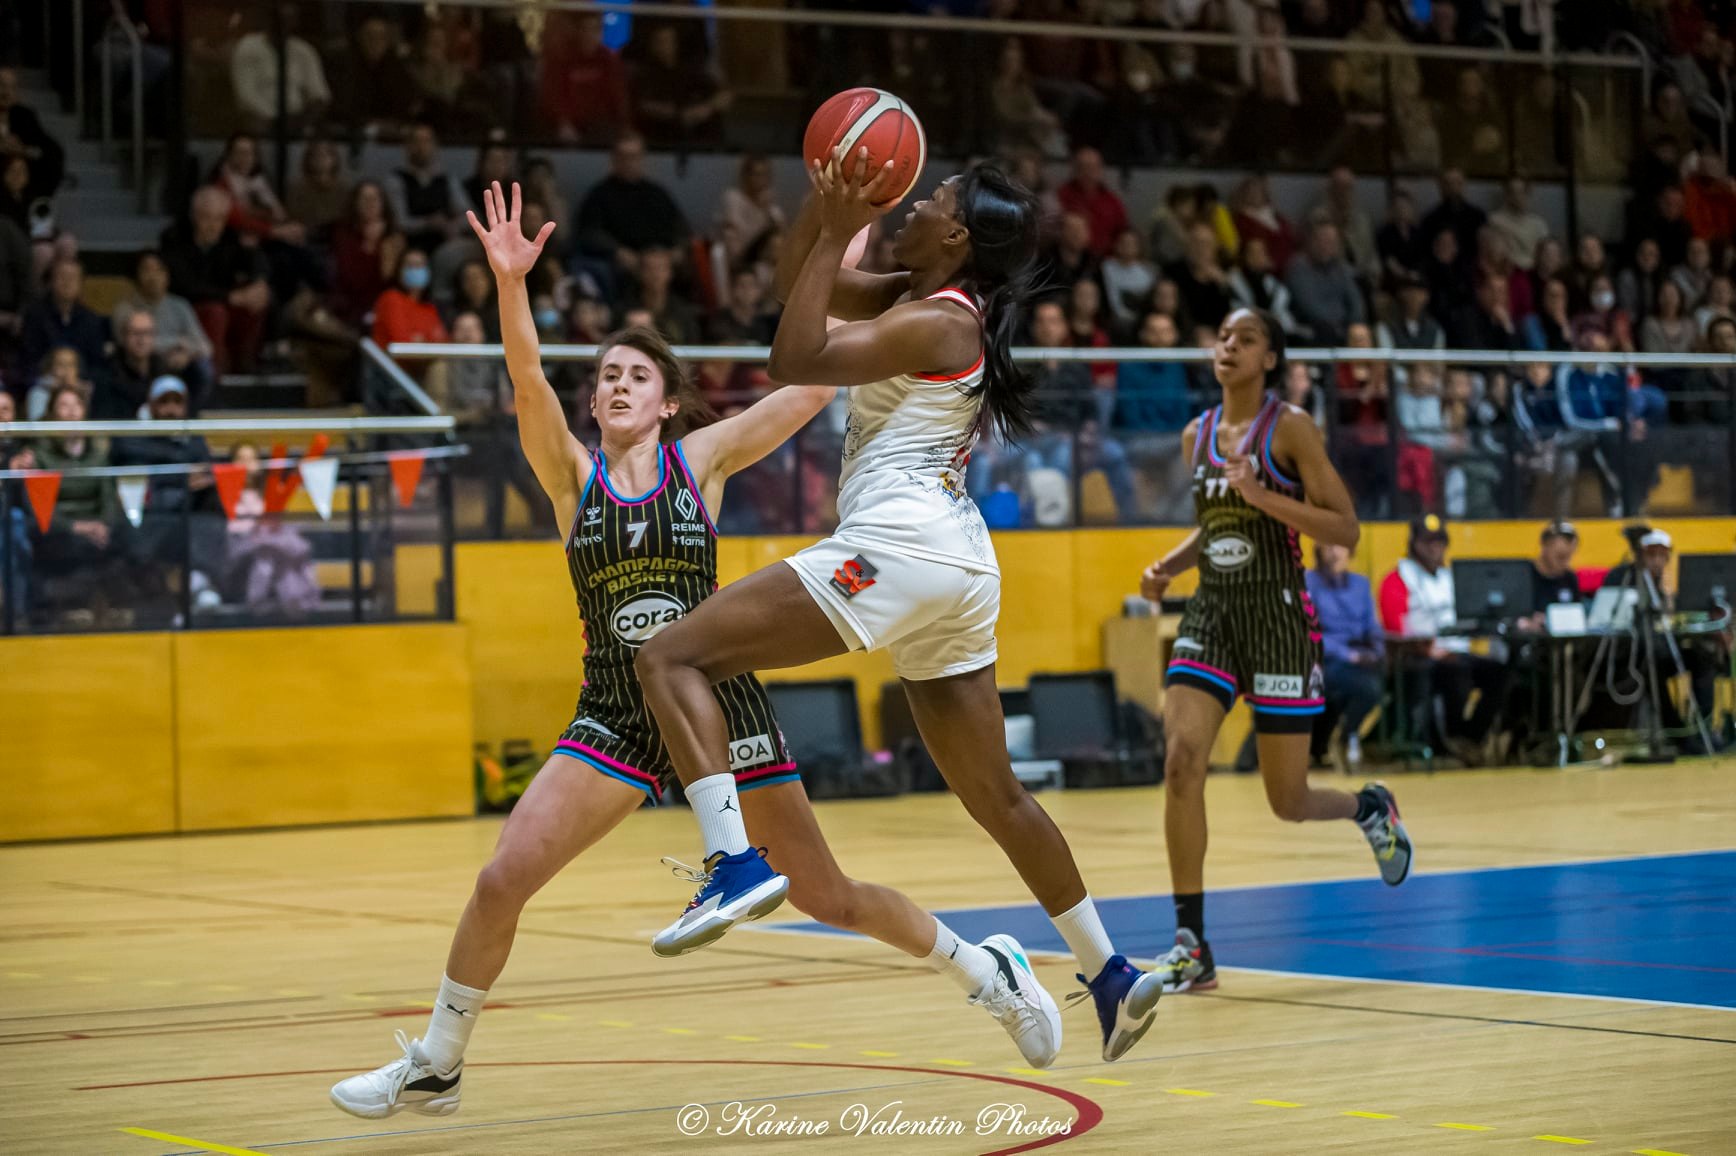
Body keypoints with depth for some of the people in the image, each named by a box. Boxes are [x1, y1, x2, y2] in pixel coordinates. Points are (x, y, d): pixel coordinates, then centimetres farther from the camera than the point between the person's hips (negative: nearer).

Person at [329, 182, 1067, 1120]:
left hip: (719, 702, -1)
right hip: (615, 716, 1)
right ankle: (433, 1068, 7)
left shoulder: (702, 457, 0)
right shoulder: (572, 474, 1)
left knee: (827, 897, 6)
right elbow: (527, 384, -17)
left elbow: (818, 376, -5)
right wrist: (509, 282, -33)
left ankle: (987, 970, 29)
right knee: (500, 881, -10)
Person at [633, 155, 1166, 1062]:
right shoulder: (915, 297, 17)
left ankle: (737, 863, -28)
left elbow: (794, 361, -15)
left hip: (897, 544, -10)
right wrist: (825, 208, 10)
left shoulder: (937, 321, -9)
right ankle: (1113, 977, 22)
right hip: (958, 564, 10)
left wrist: (836, 233, -11)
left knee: (672, 657, -13)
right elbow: (797, 287, 24)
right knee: (996, 795, 18)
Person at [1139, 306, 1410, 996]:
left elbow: (1345, 530, -11)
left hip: (1279, 617, -4)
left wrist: (1262, 494, -22)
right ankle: (1192, 946, -11)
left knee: (1288, 802, 3)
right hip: (1211, 615, 4)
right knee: (1181, 762, -17)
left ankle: (1369, 808, 40)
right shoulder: (1198, 435, 9)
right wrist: (1169, 566, 5)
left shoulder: (1291, 428, -7)